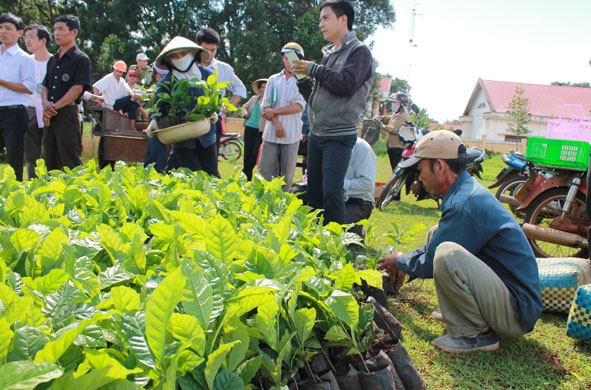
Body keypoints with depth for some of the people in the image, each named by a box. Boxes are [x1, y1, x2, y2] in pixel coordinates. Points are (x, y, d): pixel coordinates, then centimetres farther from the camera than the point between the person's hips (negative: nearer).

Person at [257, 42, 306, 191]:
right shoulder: (273, 80, 11)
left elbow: (299, 106, -9)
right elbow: (265, 107, 5)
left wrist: (275, 111, -10)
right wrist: (277, 123, -11)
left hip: (291, 136, -2)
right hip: (271, 134, 2)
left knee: (287, 175, 4)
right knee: (263, 173, 1)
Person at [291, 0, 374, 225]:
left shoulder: (359, 51, -5)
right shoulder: (329, 53, 17)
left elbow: (347, 84, -20)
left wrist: (314, 69, -13)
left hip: (339, 136, -8)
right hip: (316, 134, 8)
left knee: (331, 192, -13)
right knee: (313, 191, 11)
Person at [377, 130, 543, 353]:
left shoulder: (465, 204, -23)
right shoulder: (469, 190, 9)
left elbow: (430, 264, -15)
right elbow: (435, 242, 26)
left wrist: (400, 262, 5)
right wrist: (403, 264, 25)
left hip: (517, 313, -10)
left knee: (447, 254, -33)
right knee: (436, 236, 13)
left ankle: (476, 334, -14)